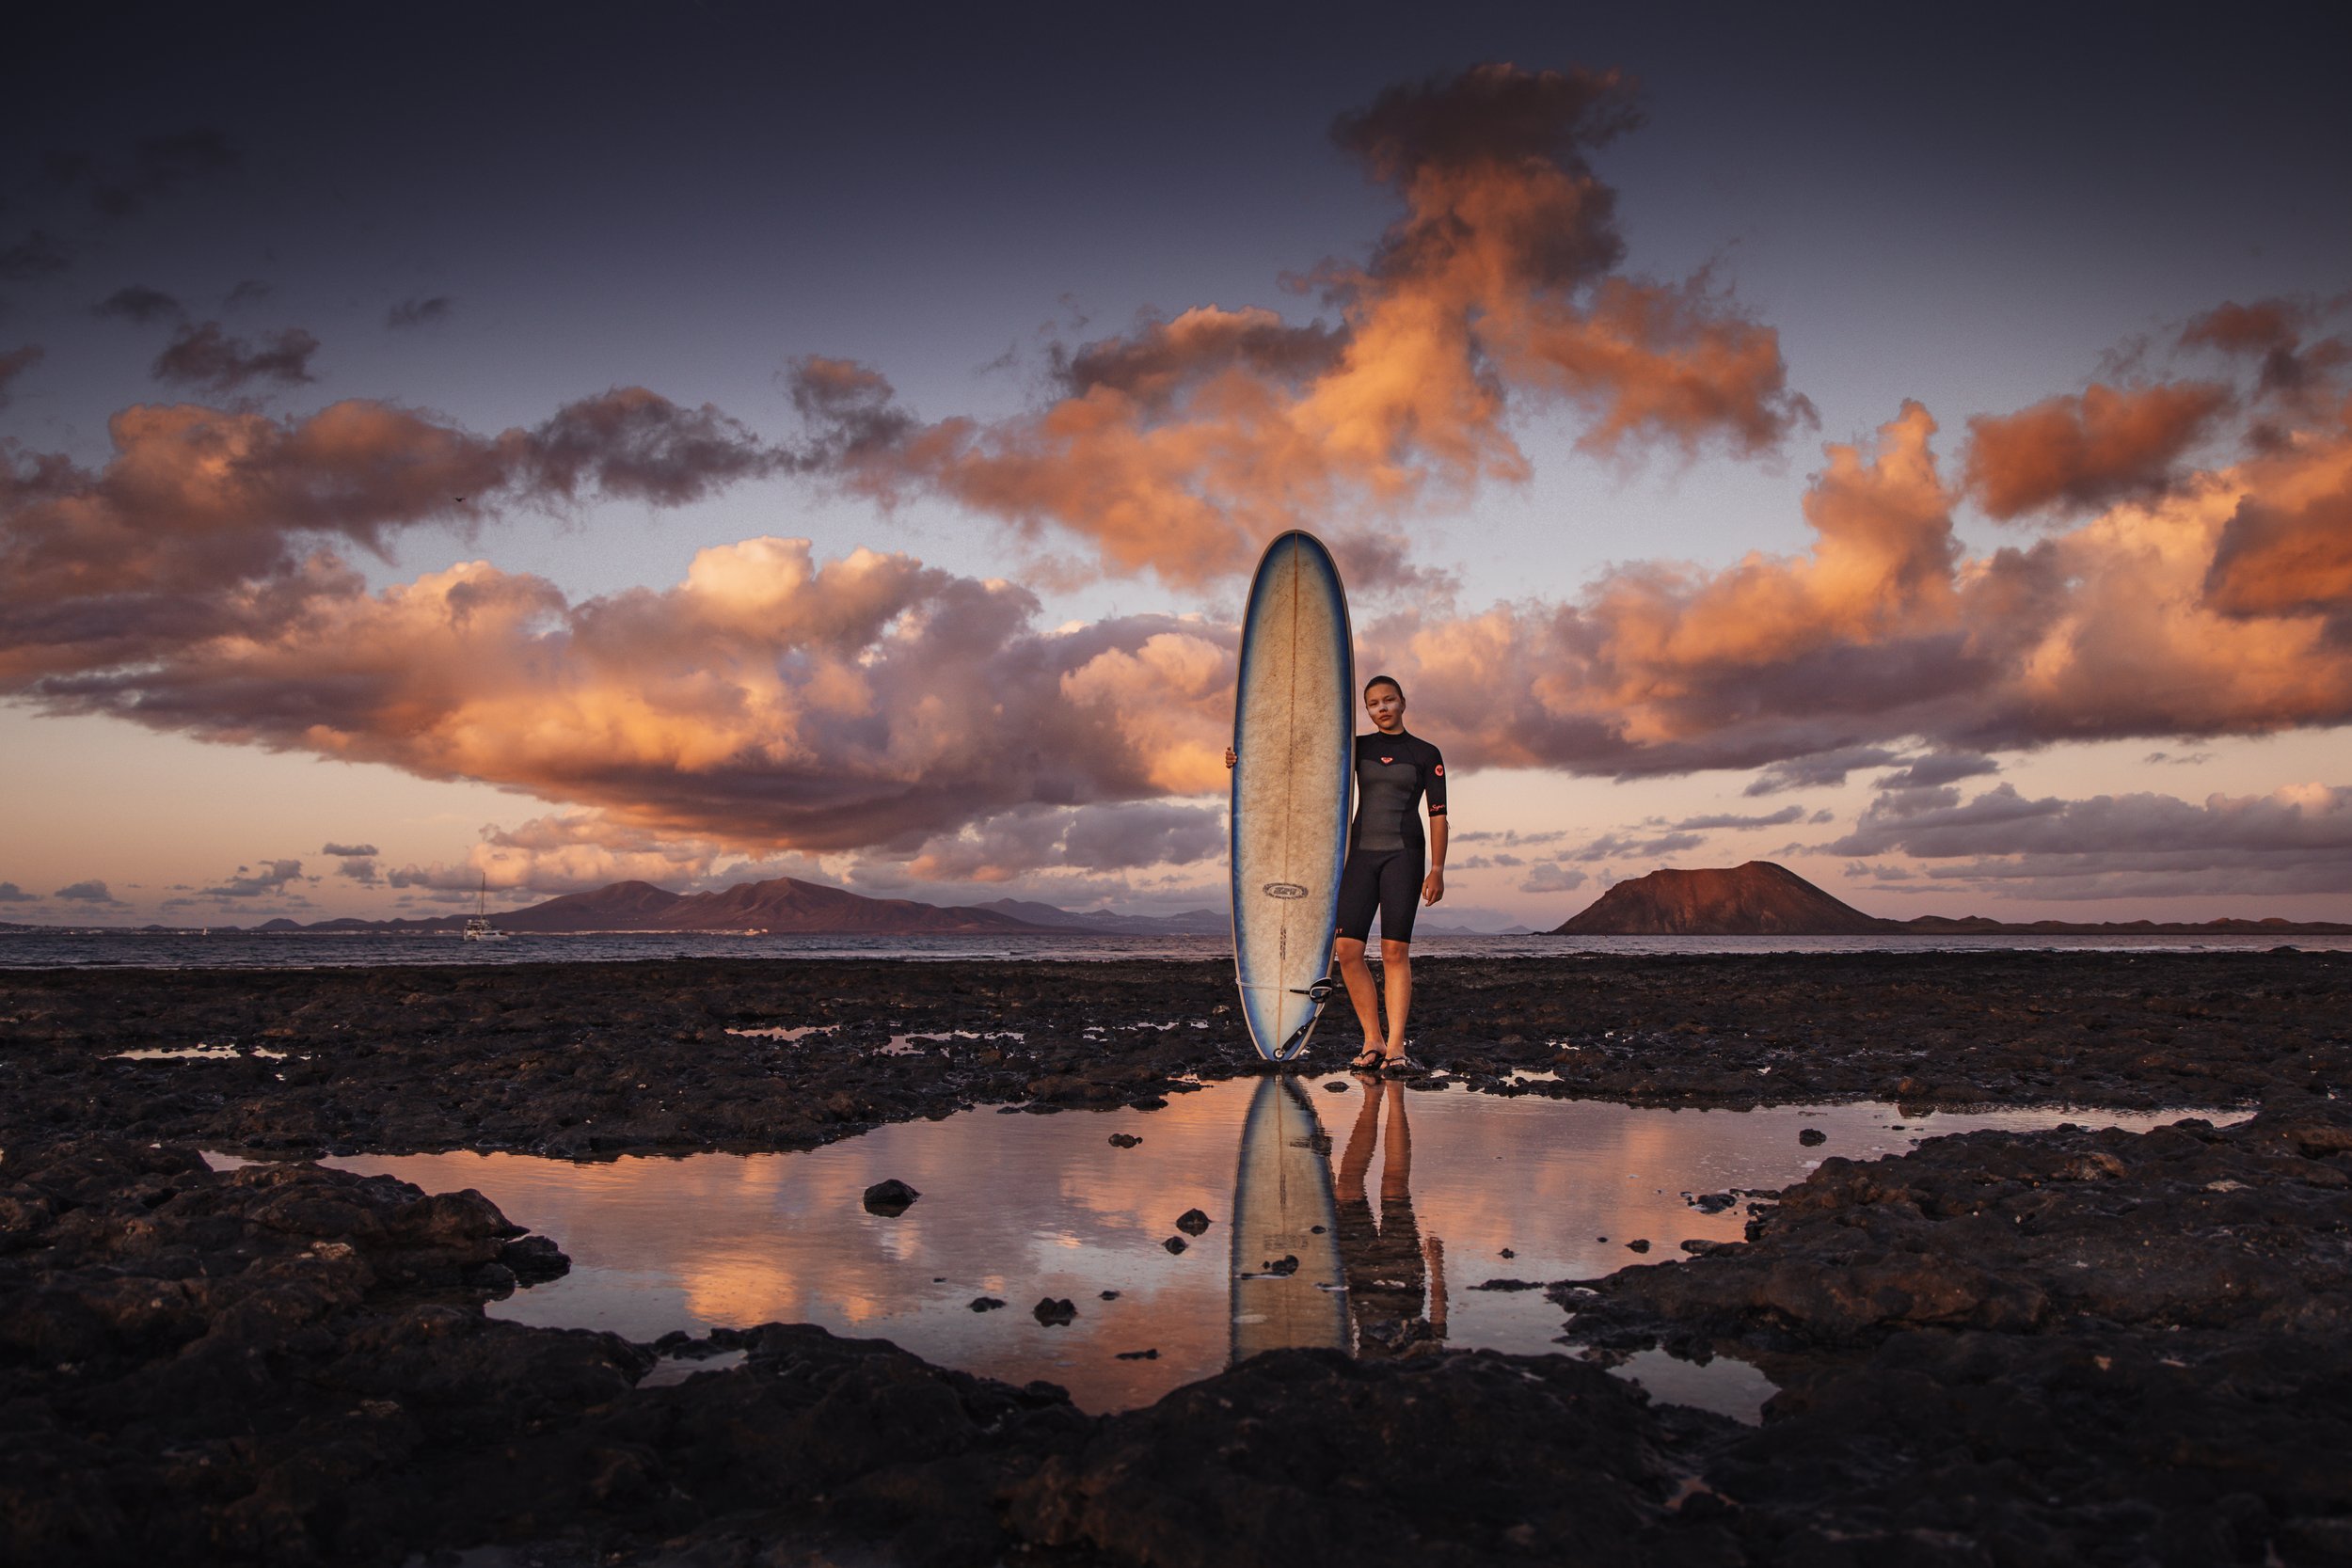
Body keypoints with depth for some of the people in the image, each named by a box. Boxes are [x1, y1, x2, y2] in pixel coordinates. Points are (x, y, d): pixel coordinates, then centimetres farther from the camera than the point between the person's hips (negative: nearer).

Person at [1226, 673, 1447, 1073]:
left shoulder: (1426, 754, 6)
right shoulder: (1359, 747, 13)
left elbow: (1438, 815, 3)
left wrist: (1437, 870, -5)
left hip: (1404, 854, -3)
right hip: (1362, 854, 3)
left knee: (1395, 951, -9)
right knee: (1347, 949, -8)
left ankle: (1396, 1048, -8)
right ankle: (1373, 1041, 1)